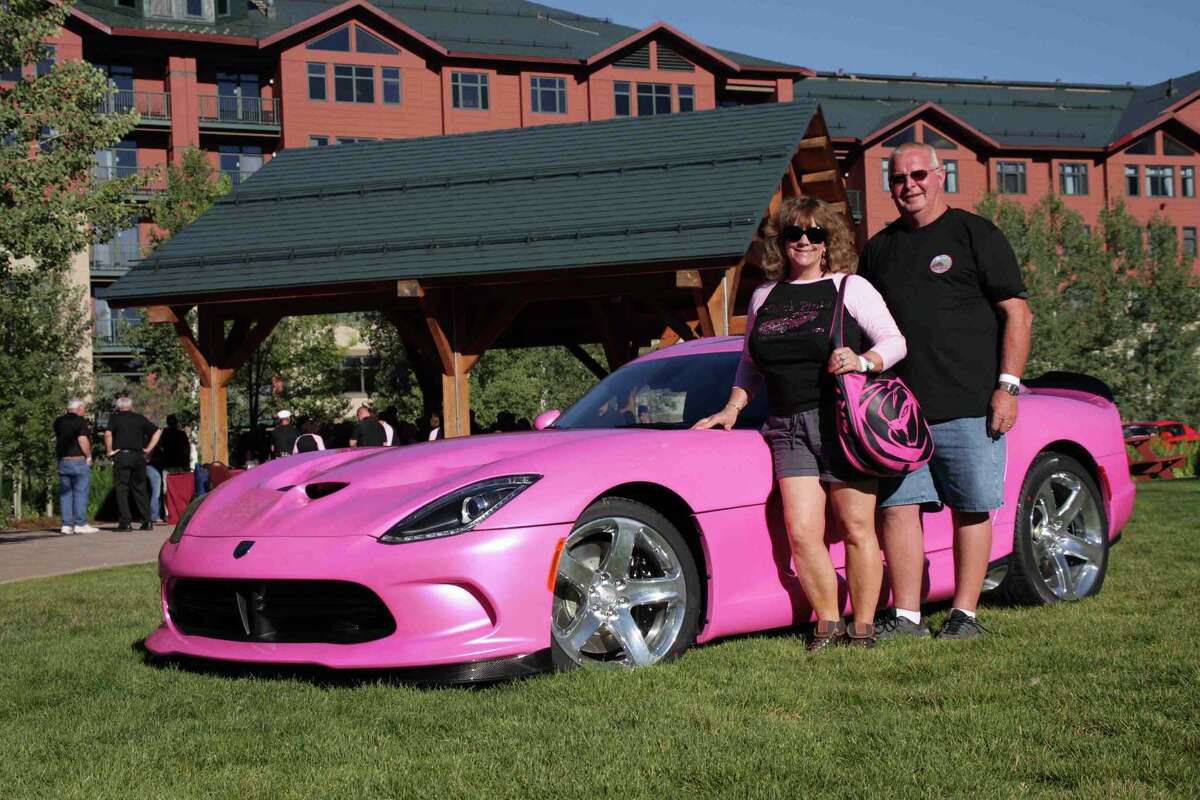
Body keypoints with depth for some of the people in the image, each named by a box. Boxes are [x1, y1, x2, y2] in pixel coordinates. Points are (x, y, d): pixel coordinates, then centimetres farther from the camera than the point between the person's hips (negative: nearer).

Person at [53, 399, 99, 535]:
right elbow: (82, 439, -17)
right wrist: (89, 456, -10)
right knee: (80, 493, -3)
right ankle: (80, 524, -5)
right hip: (79, 460, -6)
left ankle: (66, 525, 5)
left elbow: (57, 440, 19)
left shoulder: (58, 422, 12)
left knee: (65, 493, 7)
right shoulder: (80, 421, -9)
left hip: (62, 461, 6)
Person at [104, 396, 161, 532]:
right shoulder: (140, 418, 11)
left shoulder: (115, 418, 2)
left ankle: (125, 522, -7)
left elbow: (108, 434, -15)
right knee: (140, 489, 11)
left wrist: (110, 451, -6)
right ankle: (147, 522, 8)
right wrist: (148, 449, 6)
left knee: (121, 489, 0)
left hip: (121, 456, -3)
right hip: (138, 456, 3)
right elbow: (157, 431, 6)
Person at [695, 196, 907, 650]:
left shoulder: (850, 287, 5)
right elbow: (750, 365, 25)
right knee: (801, 532, -7)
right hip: (789, 430, 4)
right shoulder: (764, 297, 17)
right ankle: (828, 624, 4)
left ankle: (863, 627, 7)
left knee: (857, 528, -2)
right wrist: (732, 408, 12)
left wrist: (861, 362, -17)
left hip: (845, 424, -3)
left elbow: (895, 342, 2)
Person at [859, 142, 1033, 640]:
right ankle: (906, 617, 4)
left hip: (968, 406, -4)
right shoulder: (880, 248, 17)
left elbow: (1017, 314, -1)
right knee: (897, 507, -1)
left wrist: (1008, 385, -9)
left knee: (971, 509, 0)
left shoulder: (975, 235, 3)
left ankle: (965, 613, 8)